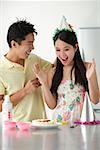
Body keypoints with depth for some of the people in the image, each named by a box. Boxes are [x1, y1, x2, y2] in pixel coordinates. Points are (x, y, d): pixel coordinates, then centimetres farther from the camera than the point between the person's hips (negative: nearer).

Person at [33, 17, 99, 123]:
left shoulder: (87, 68, 2)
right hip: (58, 121, 2)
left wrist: (90, 78, -12)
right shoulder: (53, 73, 10)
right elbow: (52, 105, 7)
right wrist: (44, 82, -3)